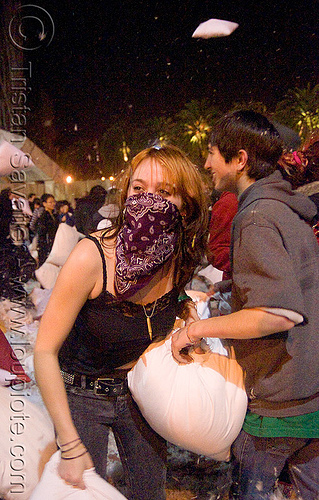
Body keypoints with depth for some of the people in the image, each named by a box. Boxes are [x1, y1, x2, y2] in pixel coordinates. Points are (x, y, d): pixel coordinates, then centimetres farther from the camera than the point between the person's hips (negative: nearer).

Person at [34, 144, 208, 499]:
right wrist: (70, 446, -24)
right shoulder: (92, 257, -30)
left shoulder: (182, 259, -14)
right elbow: (44, 351, -25)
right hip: (81, 396, -4)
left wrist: (183, 309, -11)